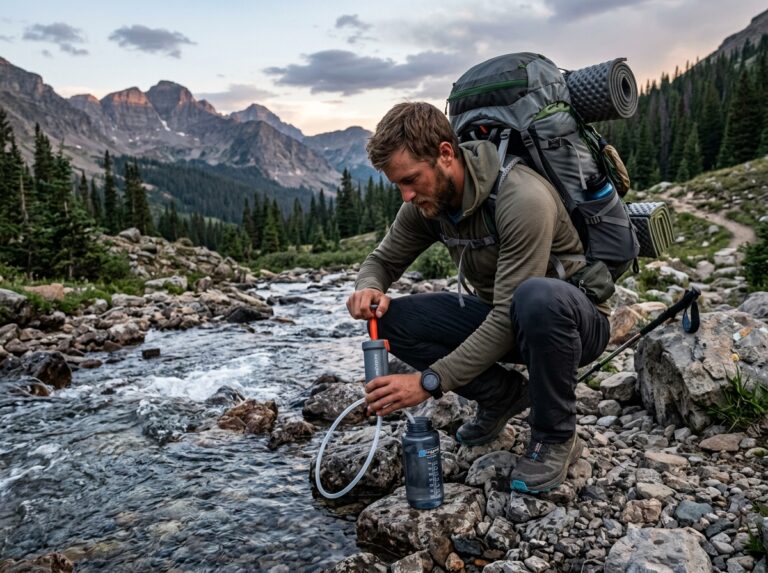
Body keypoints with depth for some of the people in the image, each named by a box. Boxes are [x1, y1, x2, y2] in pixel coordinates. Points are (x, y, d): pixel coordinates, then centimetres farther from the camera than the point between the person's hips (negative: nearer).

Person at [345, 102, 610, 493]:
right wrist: (368, 287, -22)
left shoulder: (523, 199, -30)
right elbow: (383, 260, 3)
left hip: (575, 321, -6)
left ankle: (556, 437, -14)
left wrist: (430, 382, -36)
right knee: (392, 319, -13)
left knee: (537, 297, -42)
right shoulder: (425, 203, -8)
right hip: (499, 319, 6)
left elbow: (509, 319, -33)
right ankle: (505, 395, 5)